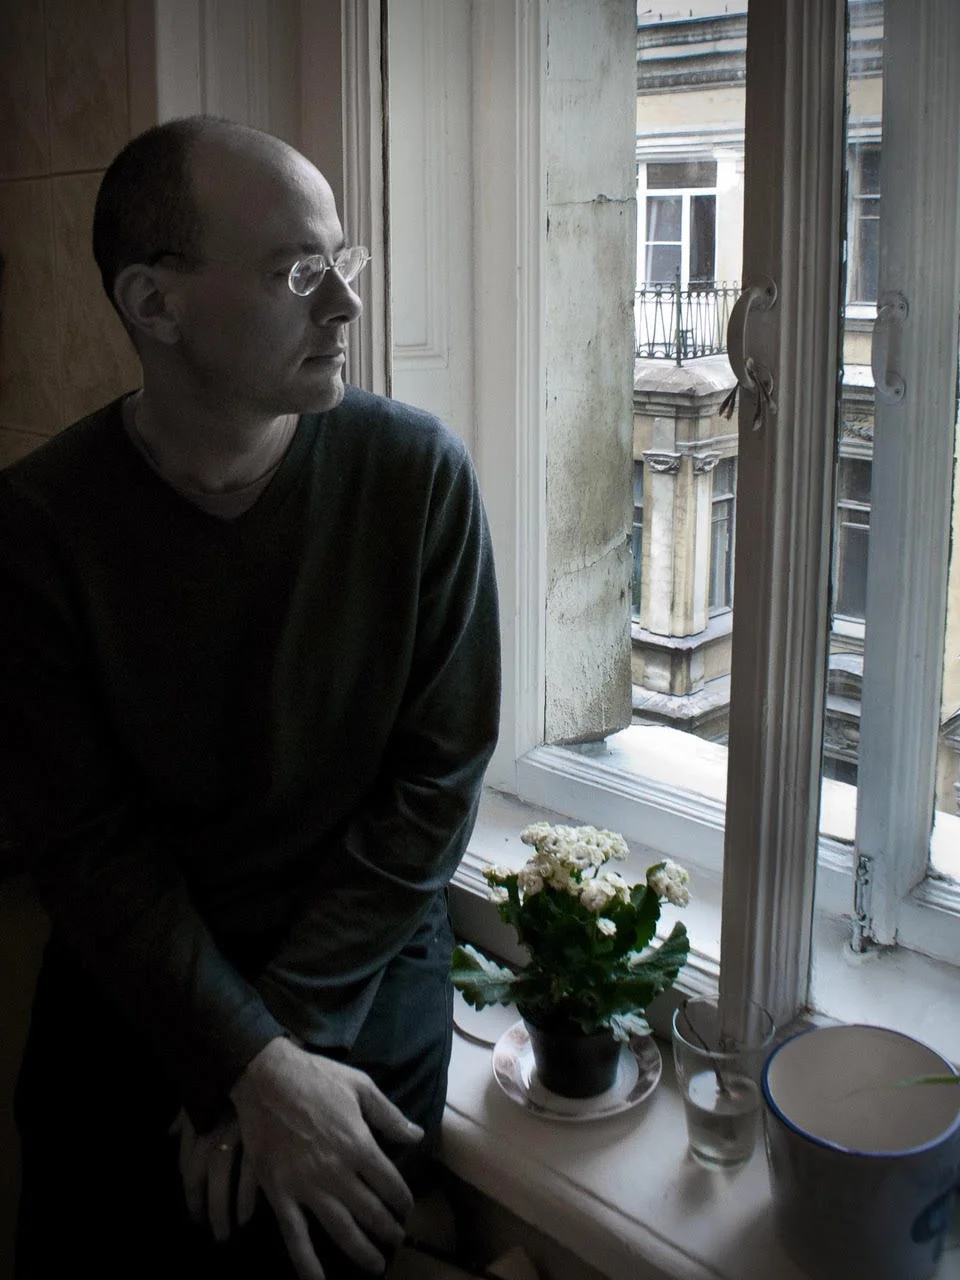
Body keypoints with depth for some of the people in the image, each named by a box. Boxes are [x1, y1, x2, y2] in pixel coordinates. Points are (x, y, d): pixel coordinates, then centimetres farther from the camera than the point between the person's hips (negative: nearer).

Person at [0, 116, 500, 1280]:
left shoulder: (417, 473, -14)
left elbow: (437, 780, -11)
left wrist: (278, 1031, -13)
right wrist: (256, 1068, -18)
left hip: (367, 995, 0)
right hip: (125, 999, 0)